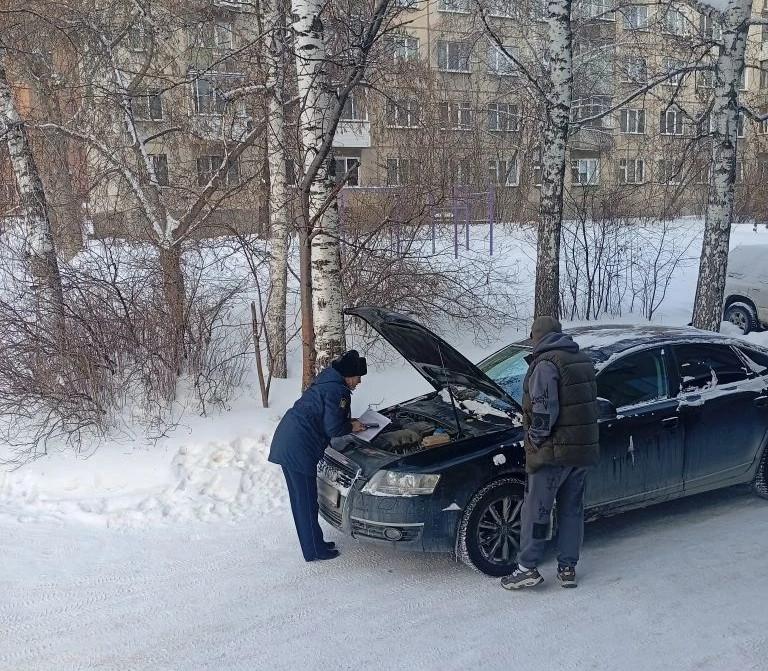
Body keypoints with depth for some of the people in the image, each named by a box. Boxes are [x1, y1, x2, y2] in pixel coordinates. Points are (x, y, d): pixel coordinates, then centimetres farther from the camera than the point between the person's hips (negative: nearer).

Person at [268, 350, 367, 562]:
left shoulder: (325, 382, 17)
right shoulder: (337, 391, -14)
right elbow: (332, 429, -16)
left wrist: (349, 423, 17)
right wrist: (352, 427, 2)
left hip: (285, 443, 10)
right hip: (298, 449, -10)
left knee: (301, 499, 17)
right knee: (307, 501, 1)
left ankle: (313, 544, 30)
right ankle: (314, 550, 12)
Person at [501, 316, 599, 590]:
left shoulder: (546, 364, -14)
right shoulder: (584, 361, 13)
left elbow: (543, 411, -21)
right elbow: (589, 403, 16)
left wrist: (535, 439, -9)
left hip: (554, 452, -8)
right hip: (584, 449, 8)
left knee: (536, 509, 2)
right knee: (572, 508, 14)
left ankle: (528, 568, 6)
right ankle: (568, 568, 19)